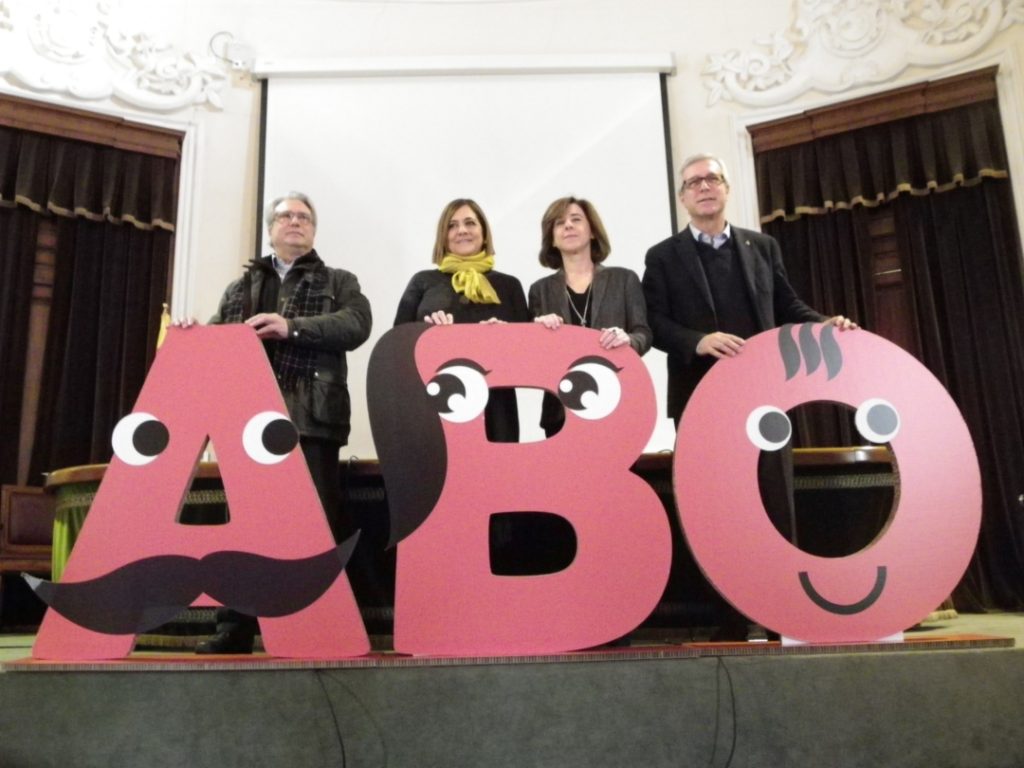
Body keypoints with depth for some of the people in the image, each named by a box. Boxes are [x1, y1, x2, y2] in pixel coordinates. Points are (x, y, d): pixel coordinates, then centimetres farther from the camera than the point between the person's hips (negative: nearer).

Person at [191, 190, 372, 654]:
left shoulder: (339, 282, 15)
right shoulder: (242, 287, 25)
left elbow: (356, 324, -4)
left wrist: (292, 326, -14)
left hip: (311, 419, -3)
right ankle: (235, 629, 11)